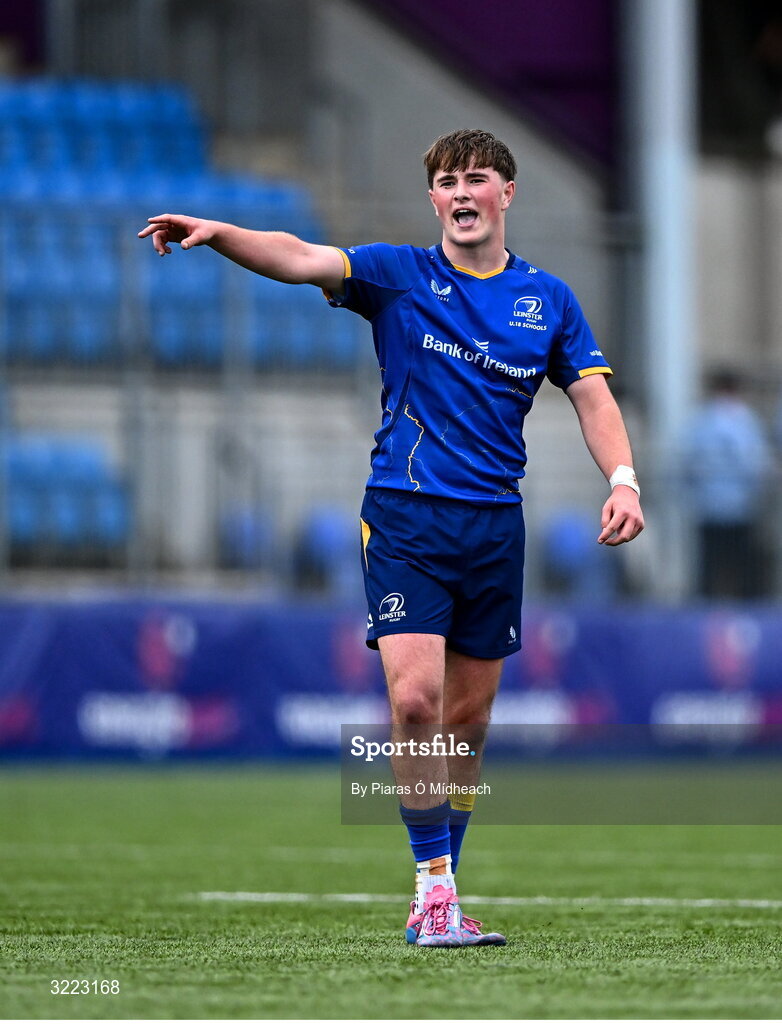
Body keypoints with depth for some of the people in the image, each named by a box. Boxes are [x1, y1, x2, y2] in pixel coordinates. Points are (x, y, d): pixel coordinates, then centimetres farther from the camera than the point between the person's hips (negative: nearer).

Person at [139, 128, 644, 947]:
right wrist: (218, 233, -34)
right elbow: (302, 259, -16)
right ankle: (432, 885, -9)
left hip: (495, 525, 3)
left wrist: (622, 481, -10)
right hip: (405, 516, -3)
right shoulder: (398, 275, 0)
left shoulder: (548, 299, 9)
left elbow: (592, 397, 9)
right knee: (415, 700, -18)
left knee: (468, 717, 7)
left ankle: (439, 898, 16)